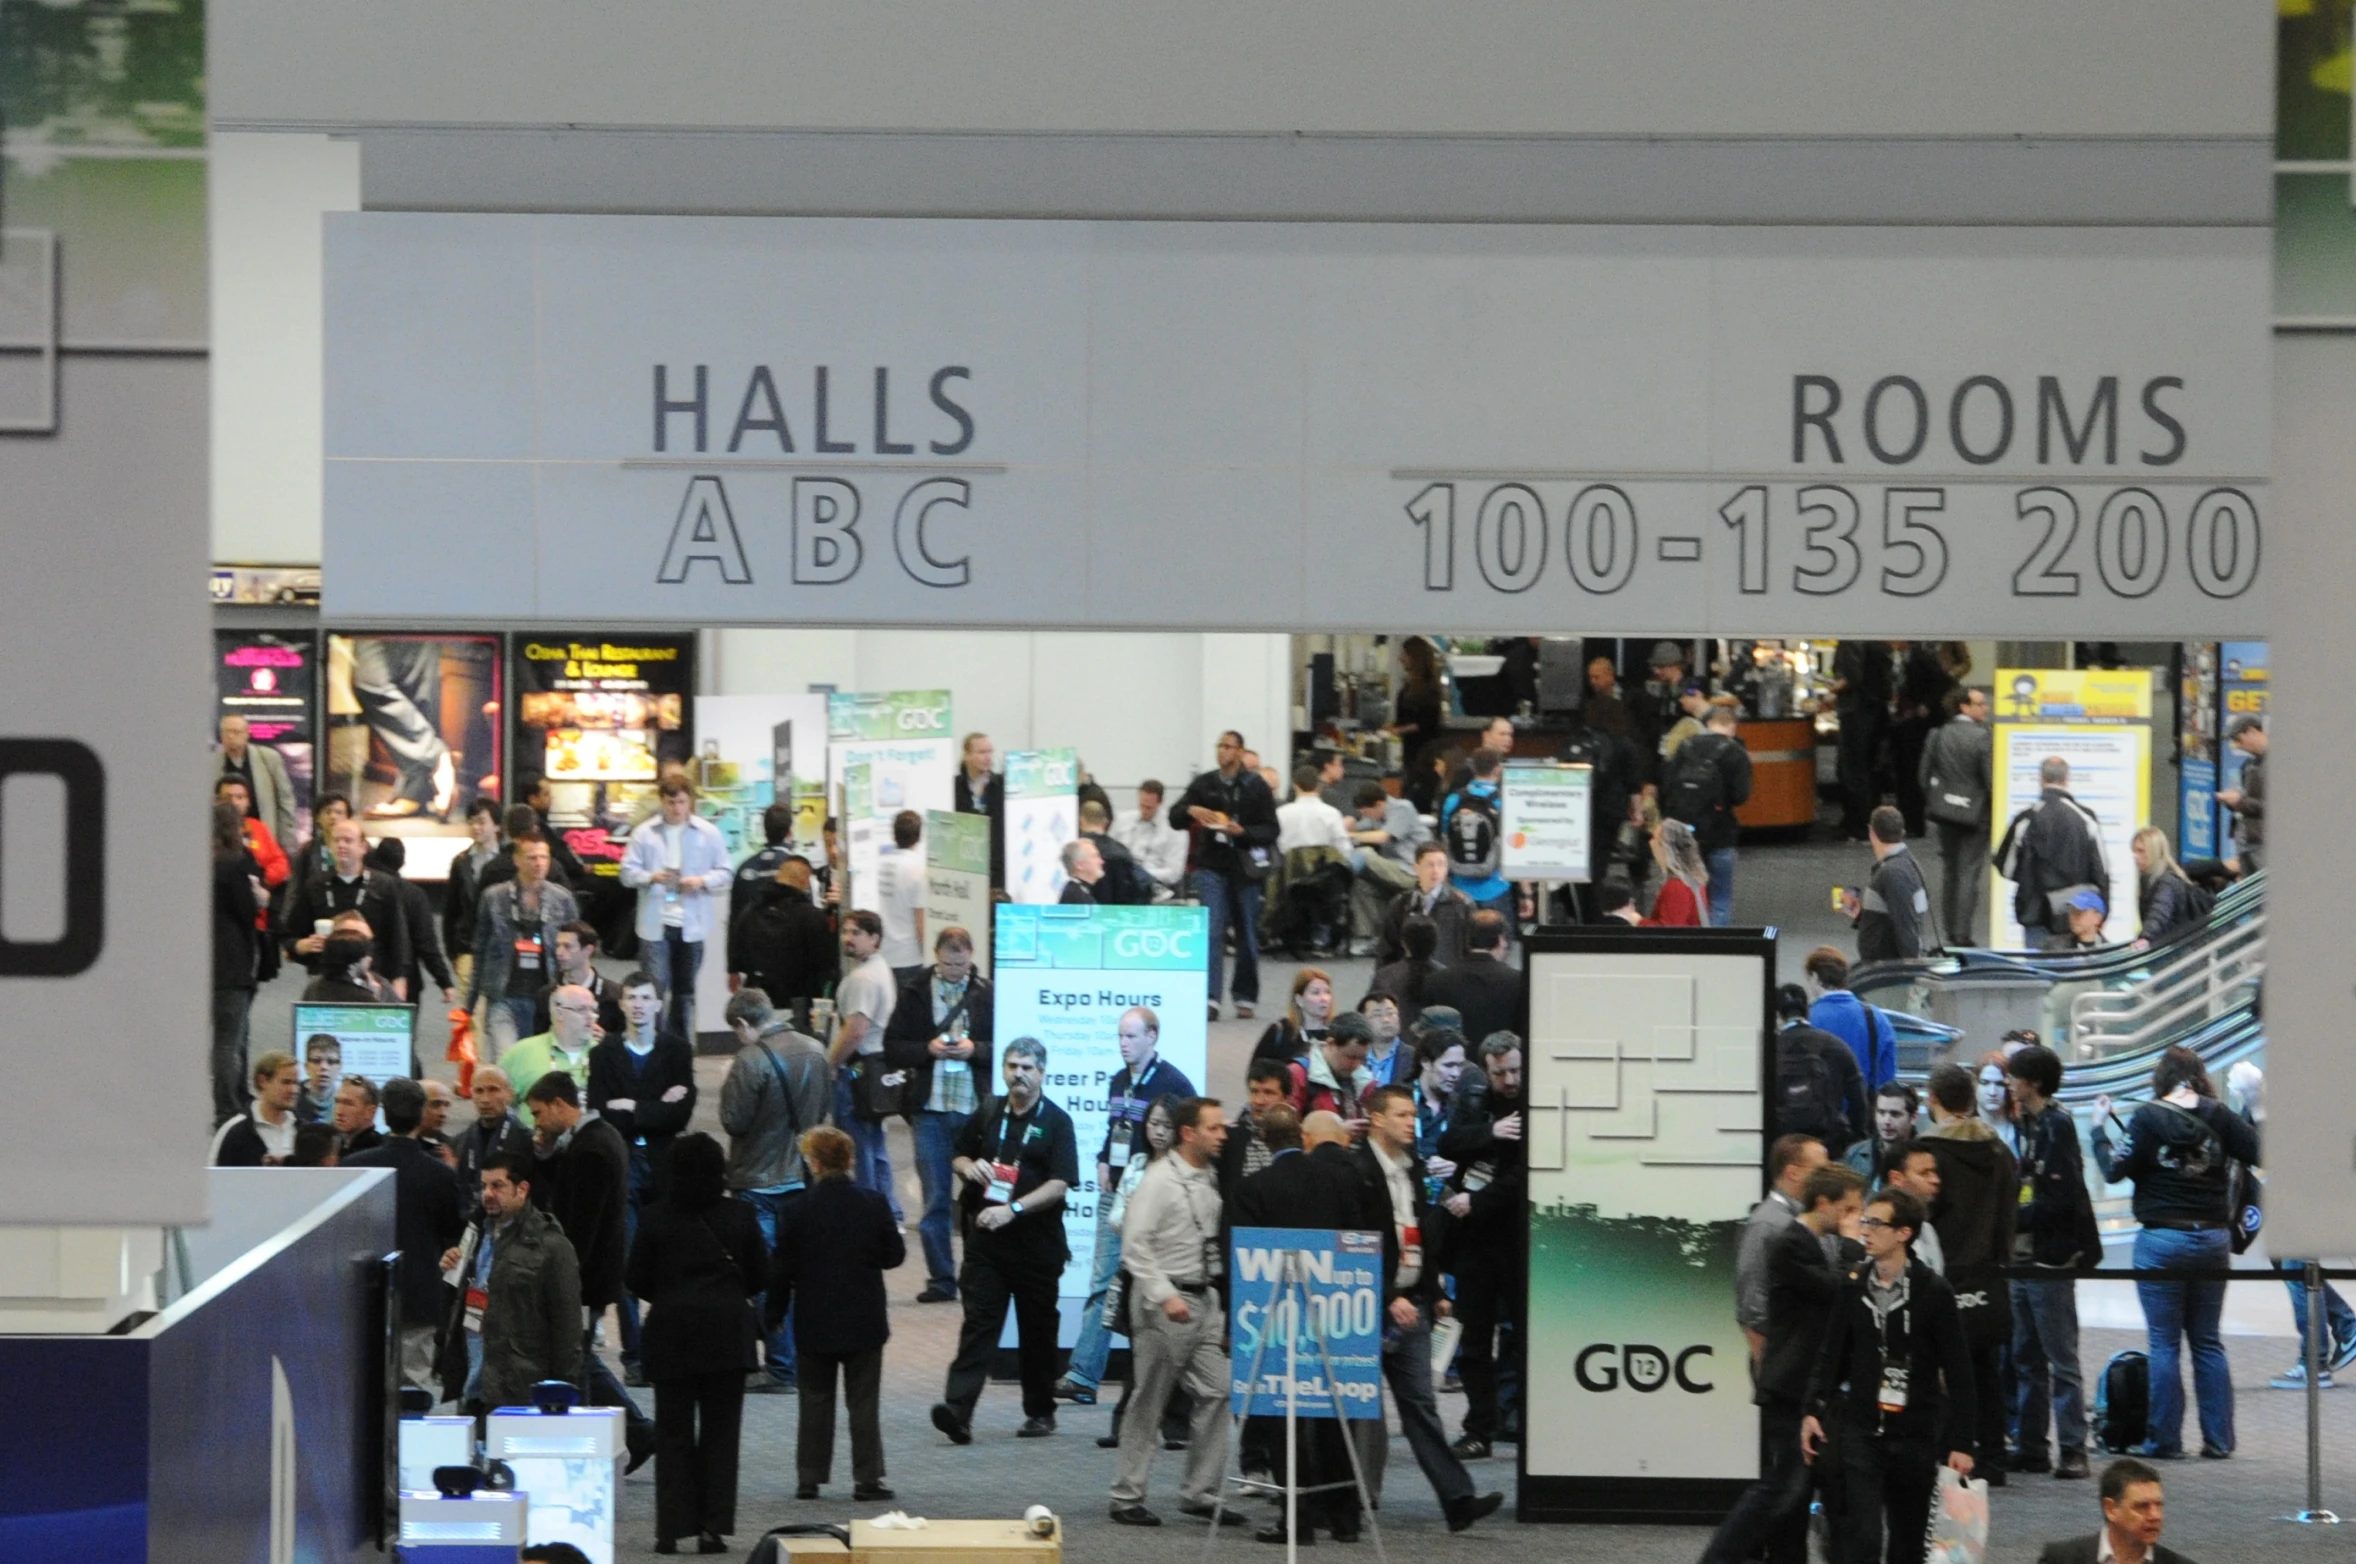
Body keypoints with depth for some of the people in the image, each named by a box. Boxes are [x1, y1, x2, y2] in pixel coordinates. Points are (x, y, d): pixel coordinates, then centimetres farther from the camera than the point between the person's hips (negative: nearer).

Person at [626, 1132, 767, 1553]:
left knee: (674, 1432, 7)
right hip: (728, 1333, 1)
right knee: (720, 1431, 7)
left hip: (671, 1331, -1)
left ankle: (672, 1528, 3)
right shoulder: (739, 1216, -2)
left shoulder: (654, 1218, -7)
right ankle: (713, 1525, 1)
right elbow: (760, 1277, 4)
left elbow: (635, 1281, -3)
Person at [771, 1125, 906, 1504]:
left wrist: (774, 1312, 6)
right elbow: (894, 1255, 0)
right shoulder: (873, 1204, -7)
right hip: (864, 1322, 0)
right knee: (863, 1401, 5)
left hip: (815, 1323, 0)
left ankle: (809, 1477, 11)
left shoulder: (799, 1210, -9)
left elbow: (783, 1269, -6)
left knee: (816, 1401, 10)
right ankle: (867, 1478, 3)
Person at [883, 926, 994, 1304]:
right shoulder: (913, 993, 5)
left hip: (976, 1107, -2)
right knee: (935, 1201, 5)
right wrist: (927, 1050, -11)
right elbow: (891, 1049, 5)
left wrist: (974, 1049, -14)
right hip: (930, 1108, 2)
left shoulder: (988, 993, 0)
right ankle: (940, 1279, 11)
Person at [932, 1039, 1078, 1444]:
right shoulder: (987, 1115, 11)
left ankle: (1040, 1412, 21)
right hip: (985, 1240, 2)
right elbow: (960, 1157, 23)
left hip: (1037, 1243, -2)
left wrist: (1014, 1209, -21)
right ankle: (958, 1409, -18)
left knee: (1037, 1330, 8)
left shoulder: (1055, 1122, -3)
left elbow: (1060, 1184, -11)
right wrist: (969, 1167, -2)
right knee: (978, 1323, -8)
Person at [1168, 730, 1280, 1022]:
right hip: (1211, 867, 0)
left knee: (1247, 934, 7)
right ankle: (1211, 998, -15)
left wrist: (1243, 832, -18)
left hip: (1243, 867, 0)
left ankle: (1245, 998, 17)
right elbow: (1174, 817, 9)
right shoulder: (1204, 784, 7)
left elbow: (1270, 831, 0)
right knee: (1212, 932, -10)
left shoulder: (1256, 786, 2)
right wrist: (1191, 811, -13)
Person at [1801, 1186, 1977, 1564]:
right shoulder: (1853, 1287, 2)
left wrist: (1961, 1443, -7)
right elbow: (1832, 1355, 11)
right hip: (1860, 1430, 1)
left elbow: (1958, 1372, -4)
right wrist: (1814, 1411, 1)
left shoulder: (1933, 1292, -7)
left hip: (1915, 1433, -1)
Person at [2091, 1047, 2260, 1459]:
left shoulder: (2148, 1118, -8)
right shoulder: (2218, 1116, 0)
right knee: (2208, 1341, 11)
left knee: (2164, 1344, 2)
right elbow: (2260, 1151, -3)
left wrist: (2099, 1129, 6)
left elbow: (2116, 1170, -8)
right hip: (2212, 1239, 3)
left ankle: (2164, 1439, 1)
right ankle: (2218, 1438, 9)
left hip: (2162, 1240, -3)